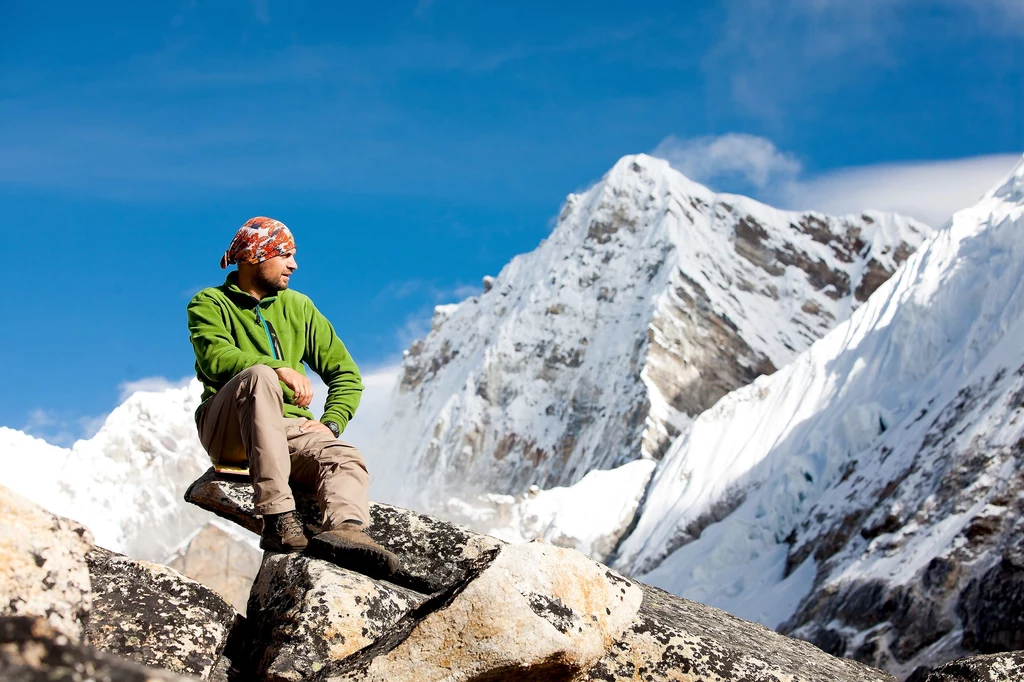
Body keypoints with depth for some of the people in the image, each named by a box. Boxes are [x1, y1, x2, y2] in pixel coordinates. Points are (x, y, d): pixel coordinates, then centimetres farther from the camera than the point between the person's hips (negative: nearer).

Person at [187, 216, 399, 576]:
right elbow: (215, 357, -14)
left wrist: (331, 423, 0)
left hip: (288, 429, 4)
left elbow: (345, 373, 19)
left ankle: (344, 527, -59)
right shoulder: (210, 304, 7)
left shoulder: (298, 307, 21)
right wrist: (280, 367, -28)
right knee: (259, 375, -35)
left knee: (346, 458, -26)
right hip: (226, 431, -4)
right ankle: (278, 517, -43)